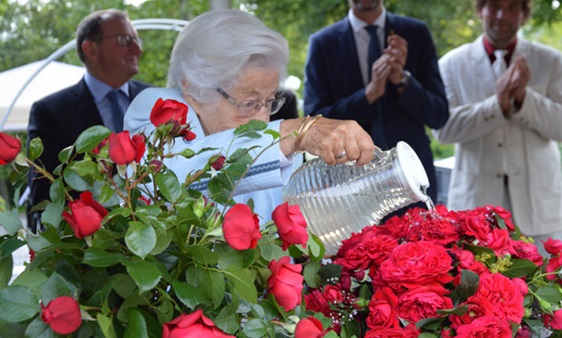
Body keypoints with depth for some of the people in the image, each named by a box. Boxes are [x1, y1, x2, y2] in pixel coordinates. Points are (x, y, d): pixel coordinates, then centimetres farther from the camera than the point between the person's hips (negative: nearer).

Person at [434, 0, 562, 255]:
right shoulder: (452, 64, 4)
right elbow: (444, 127, -8)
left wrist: (524, 97, -19)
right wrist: (497, 105, -20)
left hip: (536, 202, 1)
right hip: (475, 200, -1)